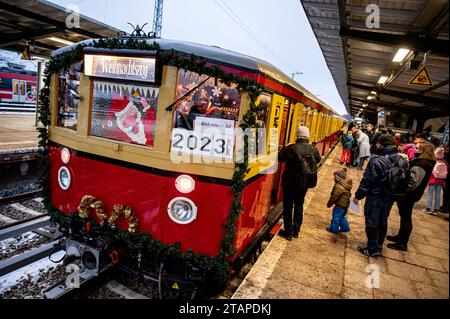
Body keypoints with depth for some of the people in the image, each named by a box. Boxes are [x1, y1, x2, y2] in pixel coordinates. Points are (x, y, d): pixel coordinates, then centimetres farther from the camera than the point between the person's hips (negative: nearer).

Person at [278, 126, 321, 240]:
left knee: (288, 207, 11)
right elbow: (318, 159, 11)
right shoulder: (314, 149, -8)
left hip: (290, 182, -4)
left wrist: (285, 149, 8)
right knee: (299, 205, 21)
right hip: (305, 183, 4)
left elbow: (279, 158, -8)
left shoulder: (291, 148, -21)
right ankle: (296, 231, 31)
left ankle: (289, 232, 18)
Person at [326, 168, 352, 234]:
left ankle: (334, 229, 22)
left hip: (340, 205, -9)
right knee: (342, 217, 25)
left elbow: (334, 197, -21)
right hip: (345, 204, 9)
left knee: (336, 217, 8)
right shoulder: (346, 184, 0)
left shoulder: (339, 187, -29)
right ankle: (345, 227, 36)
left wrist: (329, 204, -9)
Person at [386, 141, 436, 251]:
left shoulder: (421, 165, -25)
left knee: (406, 218, 1)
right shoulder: (420, 161, 8)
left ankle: (403, 244, 13)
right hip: (408, 194, 10)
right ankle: (400, 237, 36)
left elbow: (412, 182, -29)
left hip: (408, 195, -10)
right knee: (404, 216, 21)